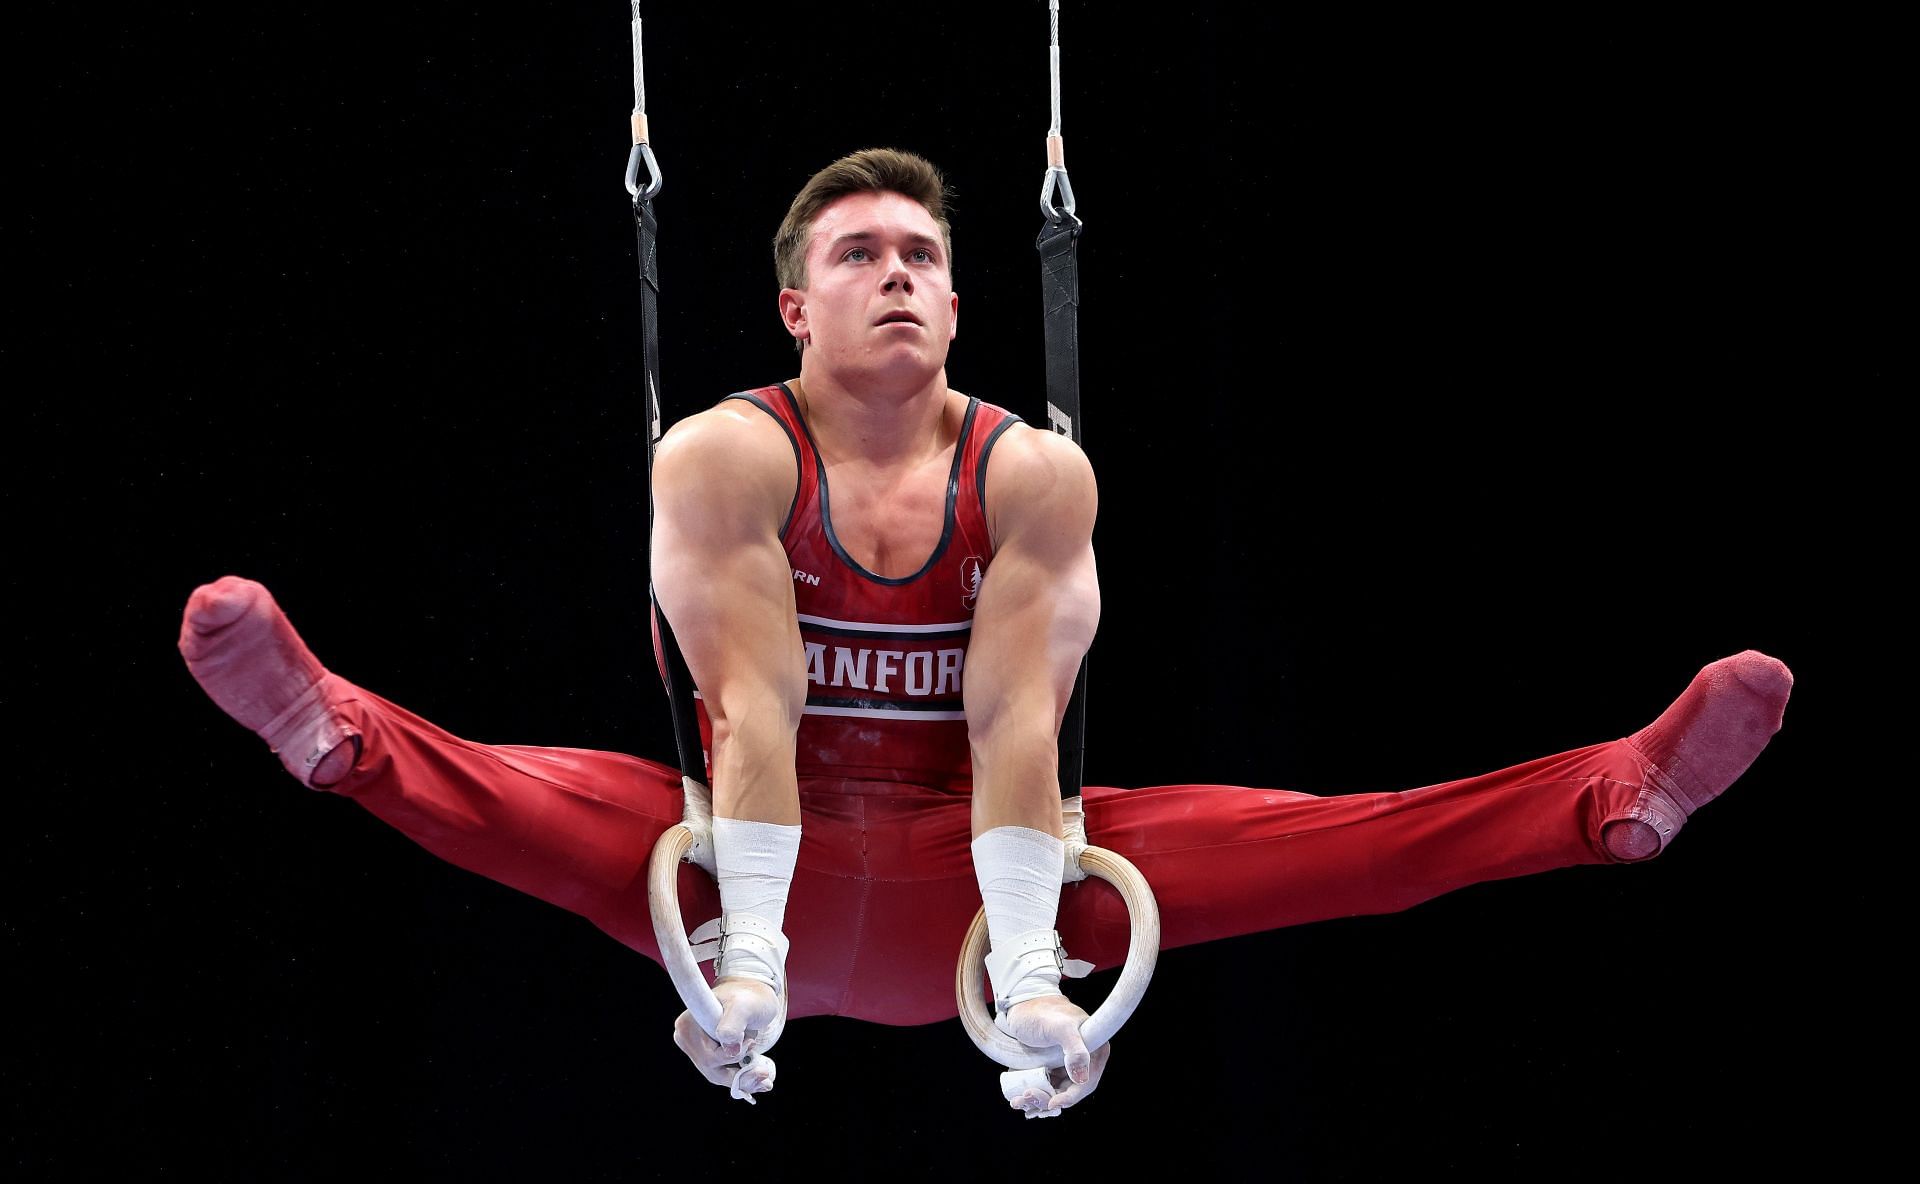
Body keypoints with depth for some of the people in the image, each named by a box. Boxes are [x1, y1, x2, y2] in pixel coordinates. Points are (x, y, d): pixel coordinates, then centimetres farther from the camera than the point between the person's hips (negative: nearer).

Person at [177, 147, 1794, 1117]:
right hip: (776, 860, -1)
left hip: (964, 875, 2)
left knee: (1321, 833, -16)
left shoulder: (1034, 473, -6)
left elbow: (1017, 720, -17)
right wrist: (747, 959, -33)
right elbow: (753, 705, -22)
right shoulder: (724, 458, -10)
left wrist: (1029, 972, -29)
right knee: (522, 796, -30)